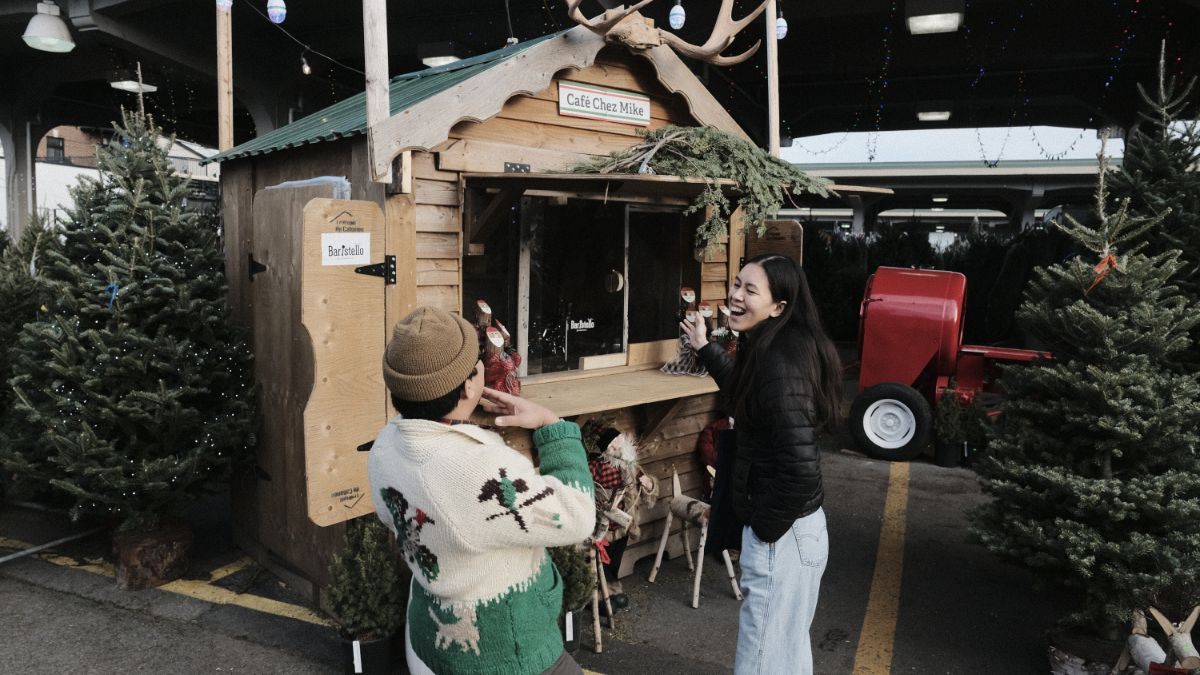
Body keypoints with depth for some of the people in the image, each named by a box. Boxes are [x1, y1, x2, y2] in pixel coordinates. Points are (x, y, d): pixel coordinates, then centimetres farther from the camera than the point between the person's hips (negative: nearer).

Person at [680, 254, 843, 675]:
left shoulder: (779, 361, -25)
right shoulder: (772, 351, 6)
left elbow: (800, 466, -30)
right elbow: (746, 397, 27)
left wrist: (765, 529, -17)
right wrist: (705, 349, 27)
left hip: (782, 534, -10)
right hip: (799, 525, 10)